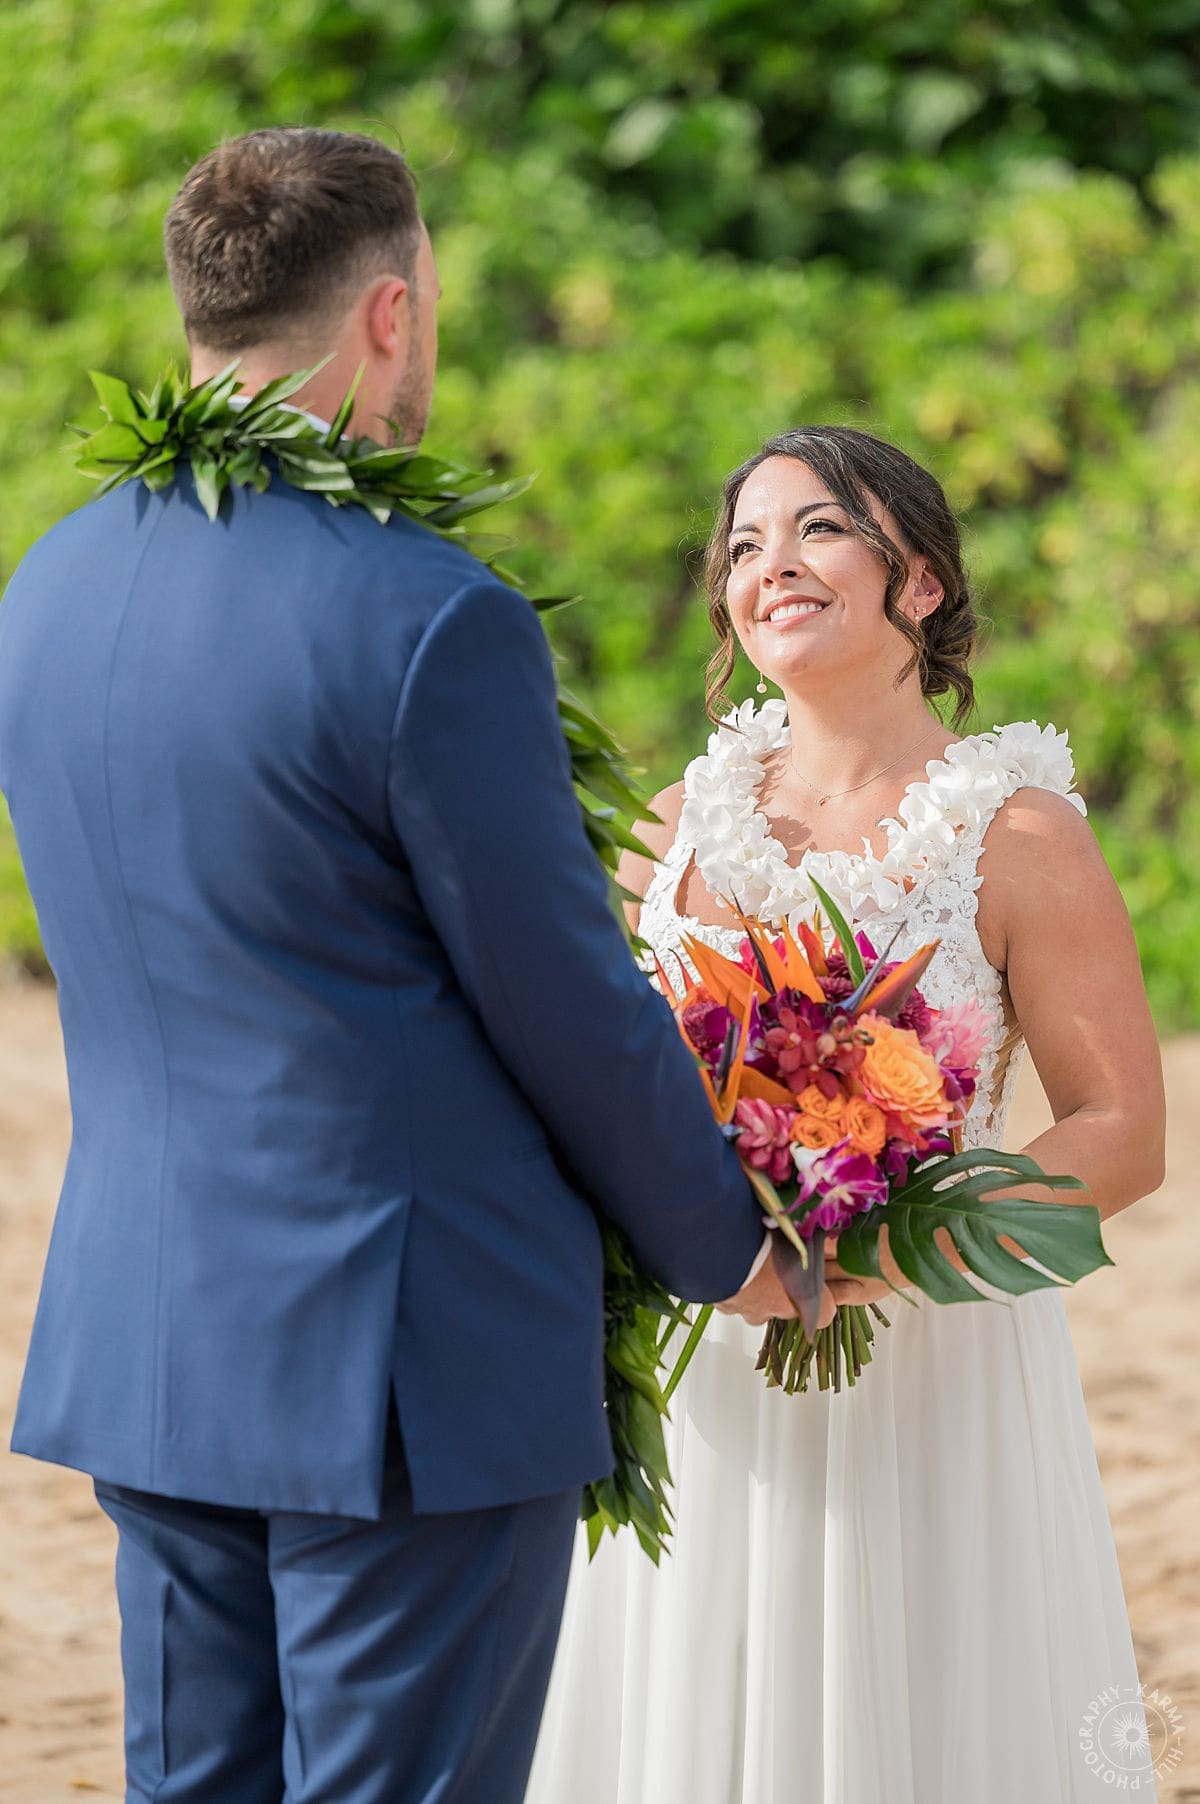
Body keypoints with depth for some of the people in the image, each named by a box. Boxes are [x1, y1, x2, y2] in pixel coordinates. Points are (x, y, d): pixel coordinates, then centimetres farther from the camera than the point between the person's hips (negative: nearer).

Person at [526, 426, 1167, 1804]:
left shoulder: (1017, 837, -7)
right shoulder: (686, 822, 6)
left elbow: (1121, 1135, -8)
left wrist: (892, 1252, -21)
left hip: (934, 1370, -3)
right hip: (704, 1374, 4)